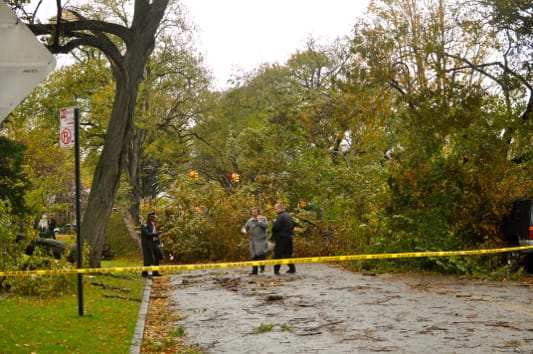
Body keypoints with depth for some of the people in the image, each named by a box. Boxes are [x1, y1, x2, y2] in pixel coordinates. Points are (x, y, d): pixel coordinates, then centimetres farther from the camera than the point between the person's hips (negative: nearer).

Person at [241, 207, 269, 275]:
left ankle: (262, 267, 0)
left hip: (261, 241, -3)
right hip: (253, 241, 3)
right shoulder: (250, 220, 12)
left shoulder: (263, 219, 4)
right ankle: (254, 270, 9)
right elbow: (244, 228, 9)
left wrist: (259, 220, -9)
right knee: (254, 256, 1)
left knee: (261, 254, -18)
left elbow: (266, 226, -14)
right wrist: (244, 230, -14)